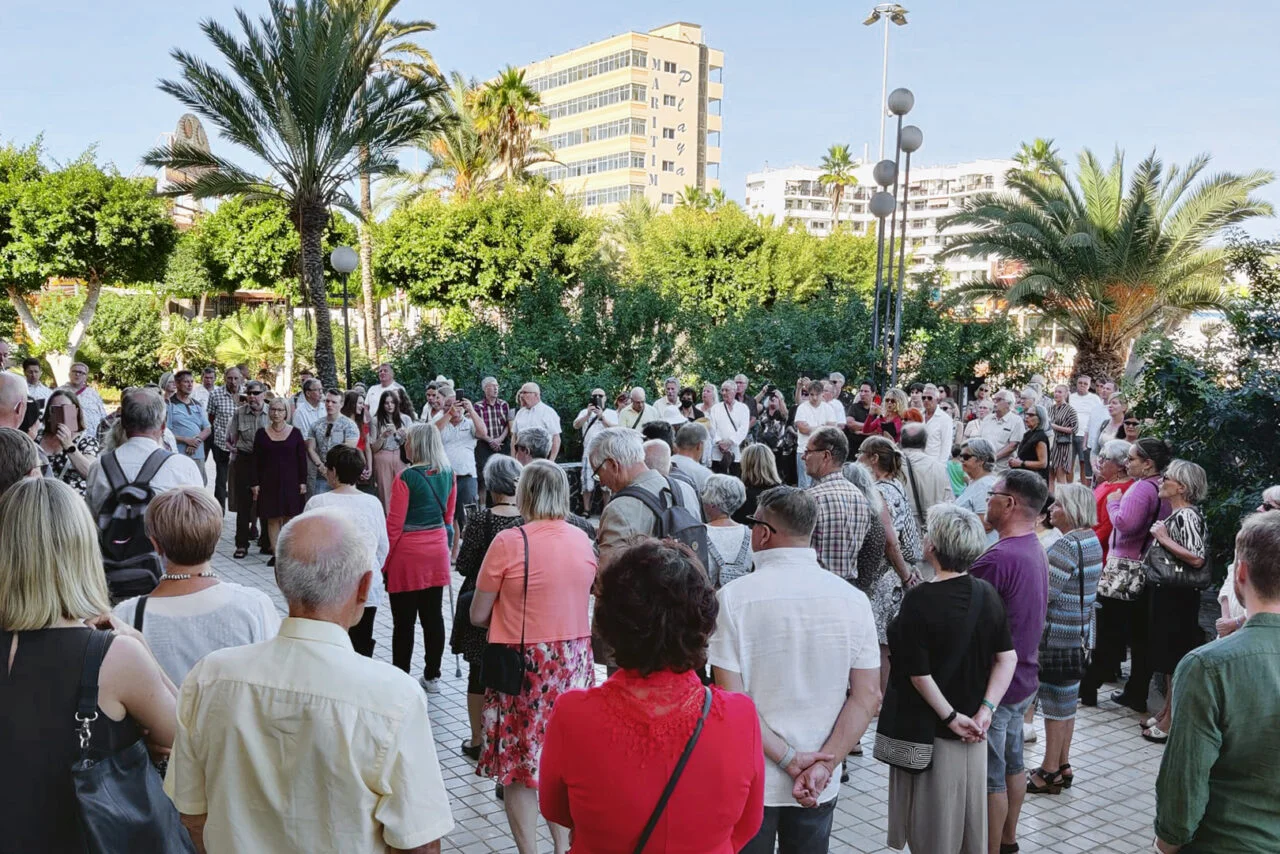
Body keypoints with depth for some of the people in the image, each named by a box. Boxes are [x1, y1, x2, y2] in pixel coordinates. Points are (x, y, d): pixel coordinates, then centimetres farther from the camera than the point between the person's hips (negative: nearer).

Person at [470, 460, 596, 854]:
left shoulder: (508, 543, -15)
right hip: (574, 662, 5)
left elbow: (478, 616, -7)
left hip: (523, 664, -5)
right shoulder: (583, 540, -1)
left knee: (519, 763, 10)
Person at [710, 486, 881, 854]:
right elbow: (868, 696, -6)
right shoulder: (852, 599, -6)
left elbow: (730, 699, -17)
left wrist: (789, 760, -12)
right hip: (820, 787, 3)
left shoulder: (733, 597, -15)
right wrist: (822, 766, -8)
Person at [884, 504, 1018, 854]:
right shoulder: (987, 595, -3)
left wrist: (951, 717, -10)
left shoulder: (920, 600, -21)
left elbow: (919, 674, -21)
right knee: (968, 817, 21)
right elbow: (1008, 658, -2)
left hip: (928, 731, -5)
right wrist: (985, 710, -6)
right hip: (970, 732, 6)